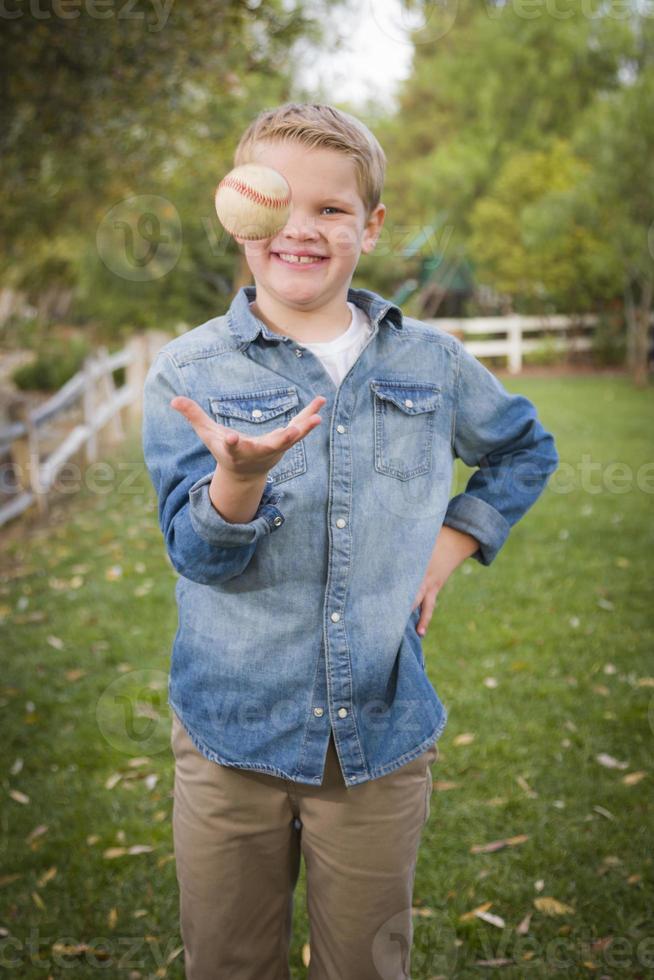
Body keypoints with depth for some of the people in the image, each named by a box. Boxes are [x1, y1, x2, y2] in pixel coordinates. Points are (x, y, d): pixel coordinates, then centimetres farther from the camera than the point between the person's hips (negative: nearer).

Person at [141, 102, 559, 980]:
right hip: (233, 736, -1)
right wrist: (240, 477, -36)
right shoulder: (190, 370, -6)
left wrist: (453, 543, 5)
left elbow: (526, 450, 19)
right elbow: (198, 553, -15)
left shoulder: (431, 361, 1)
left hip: (383, 734, 1)